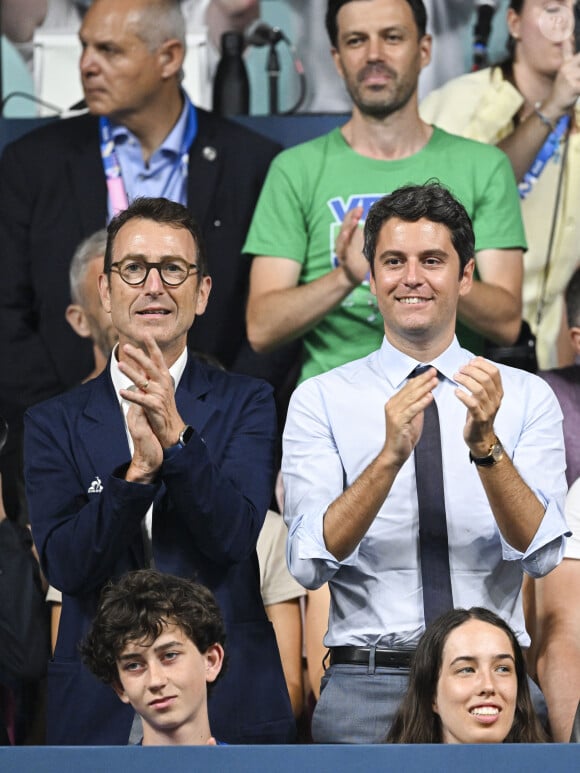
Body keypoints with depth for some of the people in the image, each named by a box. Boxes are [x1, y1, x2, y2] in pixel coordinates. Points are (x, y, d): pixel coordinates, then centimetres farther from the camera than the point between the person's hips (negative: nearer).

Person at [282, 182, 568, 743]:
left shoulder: (527, 397, 6)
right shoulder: (320, 401, 4)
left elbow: (541, 554, -6)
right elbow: (310, 564, -9)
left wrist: (485, 445, -21)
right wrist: (390, 456, -22)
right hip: (366, 685, -1)